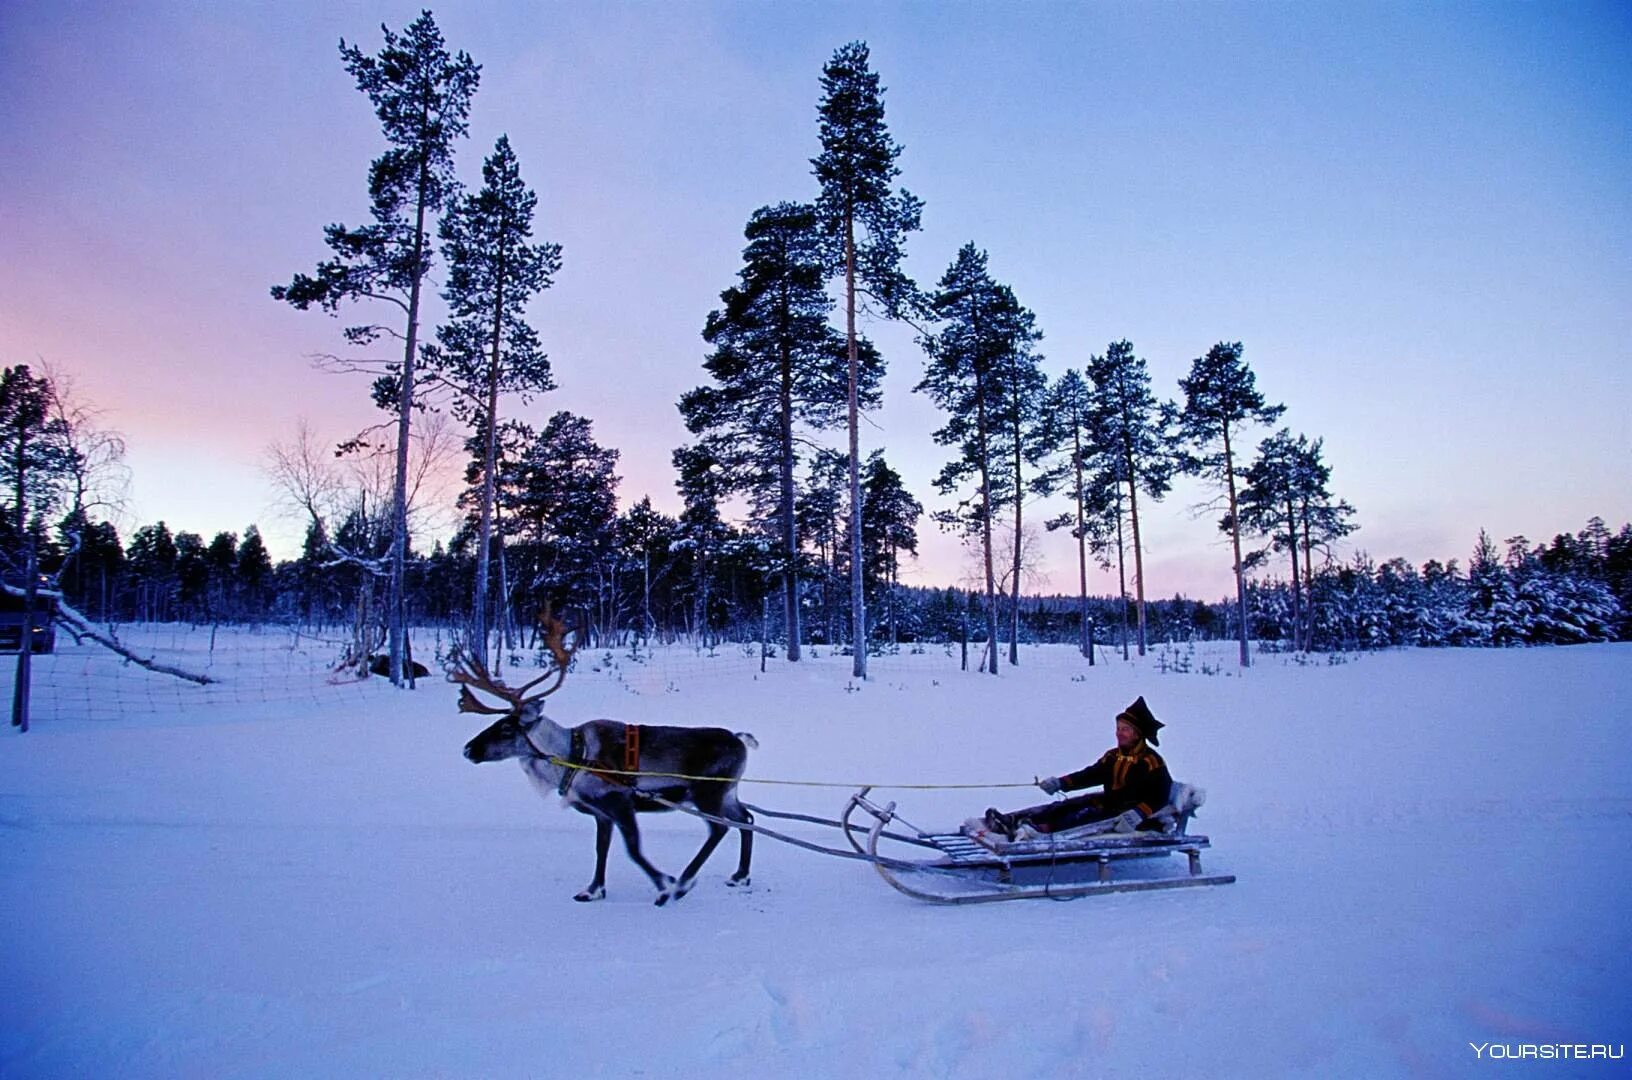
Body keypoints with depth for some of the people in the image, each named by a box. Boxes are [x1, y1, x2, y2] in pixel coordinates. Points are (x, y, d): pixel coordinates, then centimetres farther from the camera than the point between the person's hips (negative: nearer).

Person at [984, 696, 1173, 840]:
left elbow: (1159, 796, -19)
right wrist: (1060, 783, -1)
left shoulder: (1151, 762, -10)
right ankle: (1011, 820, -30)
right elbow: (1091, 775, 12)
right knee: (1063, 806, -13)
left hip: (1127, 811, -7)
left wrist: (1137, 815, -34)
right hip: (1108, 801, 7)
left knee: (1085, 815, -31)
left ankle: (1042, 829, -54)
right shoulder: (1113, 756, 12)